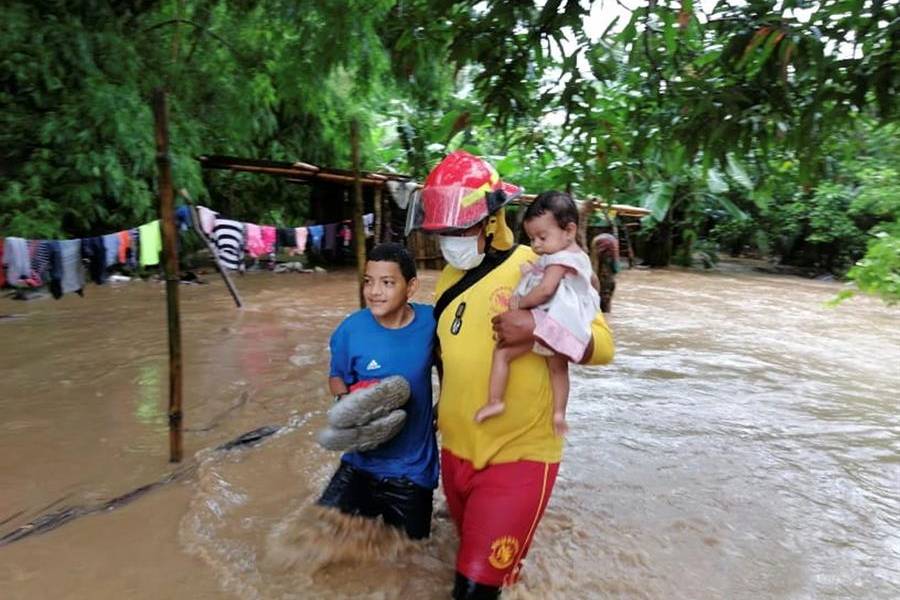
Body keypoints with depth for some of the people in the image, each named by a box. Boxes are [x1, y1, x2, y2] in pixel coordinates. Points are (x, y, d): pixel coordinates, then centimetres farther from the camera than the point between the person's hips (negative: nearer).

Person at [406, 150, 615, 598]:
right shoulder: (447, 279, 5)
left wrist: (539, 328, -31)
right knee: (476, 560, 25)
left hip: (518, 457, -6)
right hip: (456, 453, 6)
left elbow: (602, 345, -15)